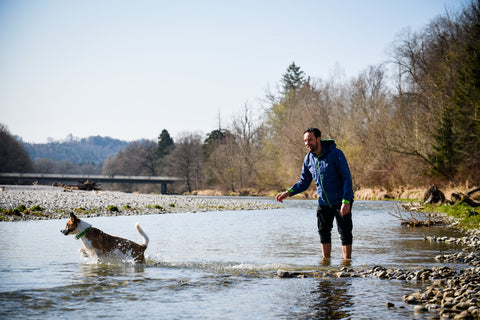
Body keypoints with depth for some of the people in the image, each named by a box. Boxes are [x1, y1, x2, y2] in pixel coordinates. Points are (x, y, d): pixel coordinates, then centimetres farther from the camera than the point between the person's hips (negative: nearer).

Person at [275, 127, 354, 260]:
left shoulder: (336, 154, -18)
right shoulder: (308, 159, 0)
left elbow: (347, 178, -18)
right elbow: (304, 182, 9)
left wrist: (346, 201, -25)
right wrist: (288, 193, -7)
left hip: (341, 201, -6)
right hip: (323, 202, 6)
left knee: (345, 233, -2)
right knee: (323, 232, 9)